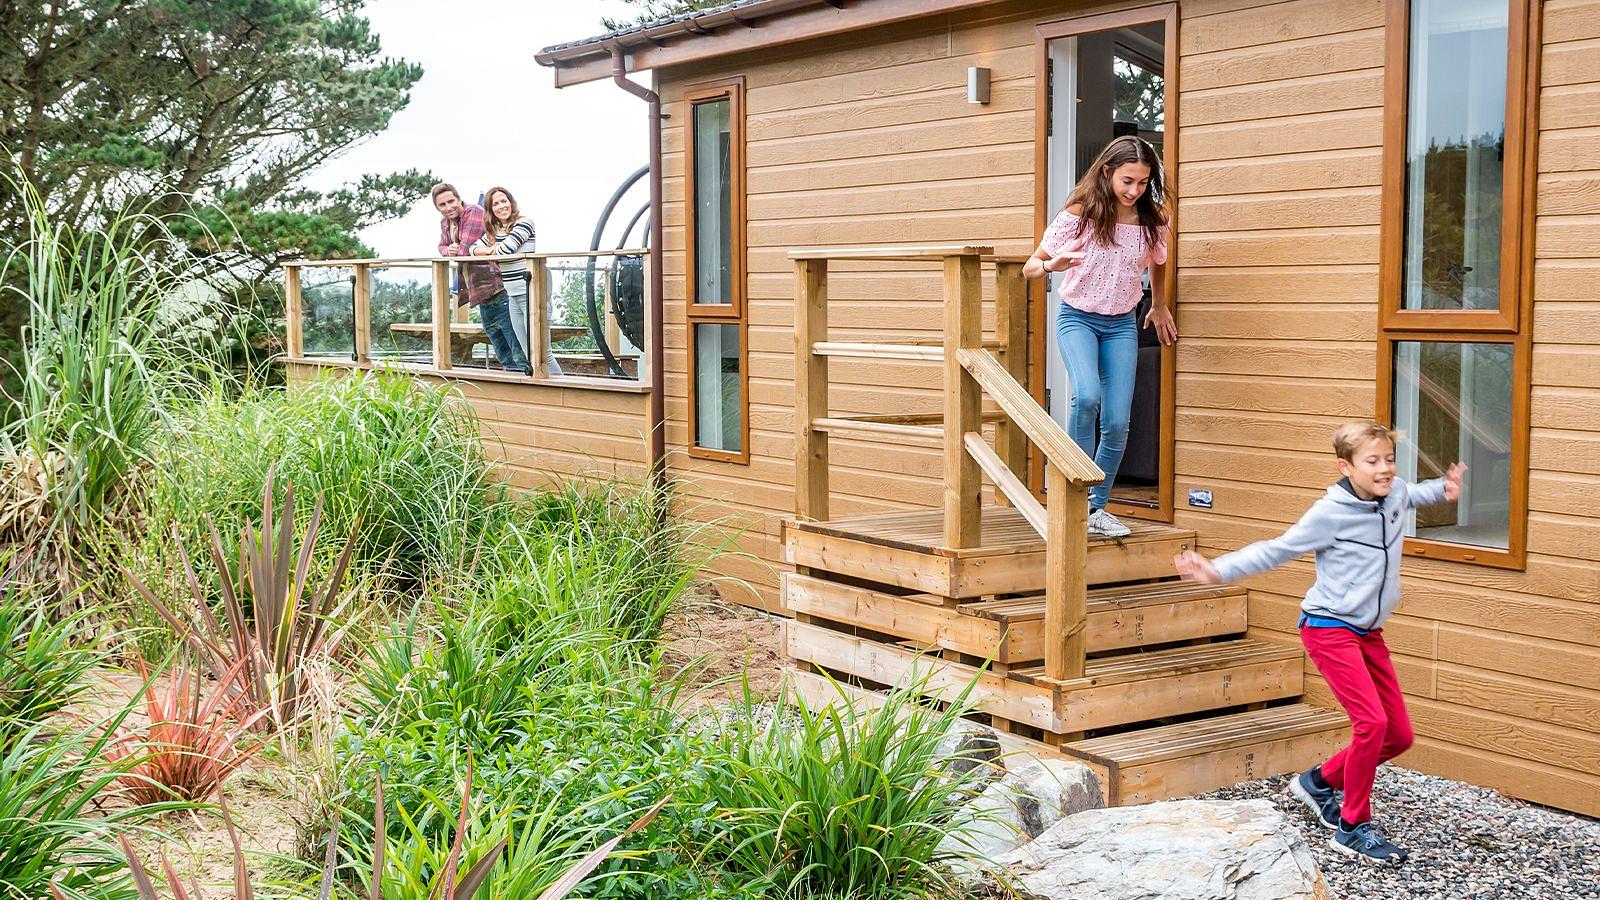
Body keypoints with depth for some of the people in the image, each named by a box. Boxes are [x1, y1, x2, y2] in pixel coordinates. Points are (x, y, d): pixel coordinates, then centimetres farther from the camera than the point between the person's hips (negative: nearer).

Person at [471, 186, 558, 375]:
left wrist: (492, 250, 4)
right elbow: (474, 248, 17)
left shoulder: (524, 223, -8)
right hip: (513, 296, 8)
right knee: (528, 354, 9)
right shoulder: (494, 230, 15)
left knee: (541, 353, -12)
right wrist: (489, 251, -3)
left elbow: (507, 248, -17)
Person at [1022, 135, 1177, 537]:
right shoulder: (1078, 215, -13)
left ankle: (1097, 508, 14)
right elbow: (1030, 267, -10)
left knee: (1117, 423, -5)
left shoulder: (1152, 222, -3)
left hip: (1122, 325, 3)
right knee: (1086, 396, -30)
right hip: (1077, 319, -3)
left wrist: (1159, 306, 32)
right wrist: (1051, 264, -31)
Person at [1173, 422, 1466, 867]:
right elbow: (1275, 551, -8)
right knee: (1372, 722, -20)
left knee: (1399, 735, 7)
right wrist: (1218, 571, -15)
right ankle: (1353, 827, -5)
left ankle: (1319, 781, 28)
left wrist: (1443, 490, 19)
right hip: (1329, 627, -8)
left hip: (1368, 631, 8)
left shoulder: (1395, 494, 3)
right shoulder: (1330, 513, -16)